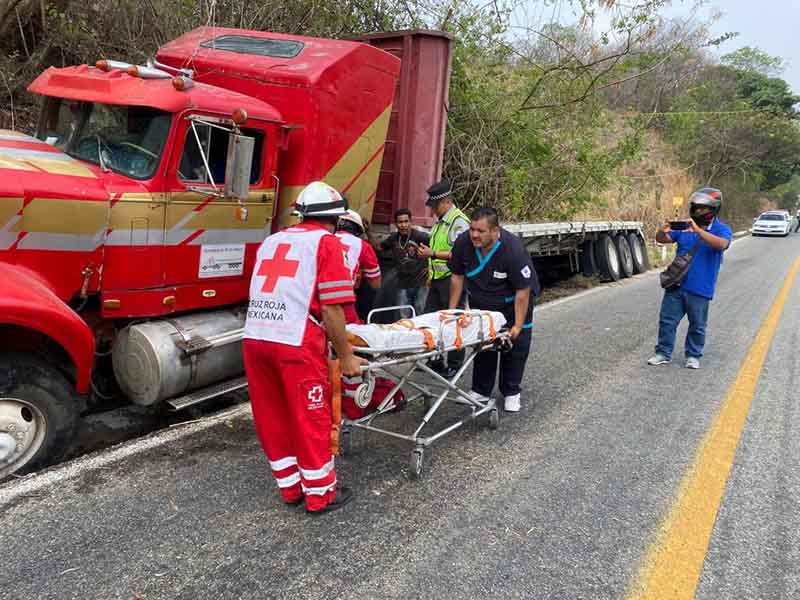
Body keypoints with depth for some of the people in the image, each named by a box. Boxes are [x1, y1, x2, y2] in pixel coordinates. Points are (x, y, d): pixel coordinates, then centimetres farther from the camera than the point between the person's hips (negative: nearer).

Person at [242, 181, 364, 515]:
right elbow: (331, 308, -7)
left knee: (272, 417, 17)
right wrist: (346, 356, 0)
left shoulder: (272, 240, 21)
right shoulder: (327, 243, 2)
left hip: (254, 337, 6)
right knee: (311, 419, 8)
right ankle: (321, 495, 21)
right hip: (296, 344, -6)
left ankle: (290, 487, 30)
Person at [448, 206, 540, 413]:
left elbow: (523, 290, -28)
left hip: (512, 303, -3)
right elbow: (457, 276, -8)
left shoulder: (513, 249, -35)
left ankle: (511, 393, 17)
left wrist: (518, 325, -27)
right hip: (481, 303, 4)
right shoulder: (463, 243, -23)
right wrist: (451, 310, -8)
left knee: (516, 342, 1)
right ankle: (480, 391, 22)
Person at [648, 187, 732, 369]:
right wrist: (663, 231, -18)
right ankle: (663, 353, 14)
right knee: (667, 320, 5)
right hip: (676, 284, 3)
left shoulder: (722, 229, -3)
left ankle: (693, 356, 23)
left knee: (697, 326, 9)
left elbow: (721, 244, -25)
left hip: (699, 289, -3)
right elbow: (661, 240, 6)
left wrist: (698, 230, -35)